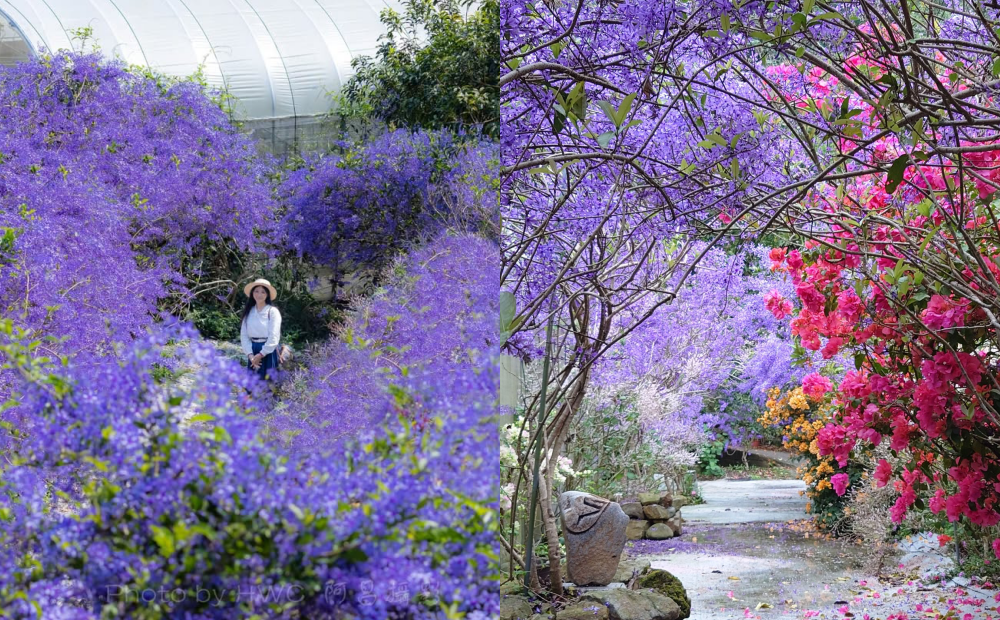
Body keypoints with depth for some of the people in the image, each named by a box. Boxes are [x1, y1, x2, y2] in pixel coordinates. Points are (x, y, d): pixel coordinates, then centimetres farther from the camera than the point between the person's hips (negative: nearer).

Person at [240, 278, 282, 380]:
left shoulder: (272, 311, -4)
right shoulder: (248, 312, 9)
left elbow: (274, 337, -10)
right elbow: (244, 336, 4)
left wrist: (260, 355, -11)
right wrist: (250, 355, -9)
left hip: (268, 352, -4)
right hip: (253, 352, 4)